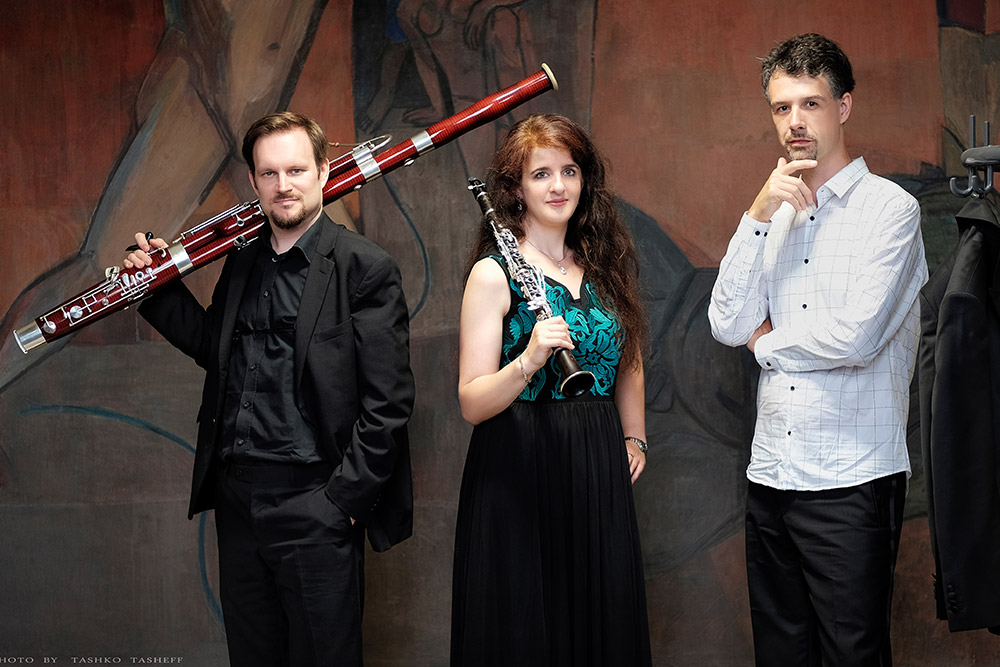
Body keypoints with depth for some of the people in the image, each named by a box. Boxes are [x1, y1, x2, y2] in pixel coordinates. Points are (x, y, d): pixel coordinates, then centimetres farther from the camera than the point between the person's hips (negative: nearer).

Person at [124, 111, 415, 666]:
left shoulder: (365, 268, -9)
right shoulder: (242, 261, 11)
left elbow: (388, 402, -11)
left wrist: (342, 500, -15)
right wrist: (160, 288, 13)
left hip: (314, 506, -6)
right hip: (236, 498, 6)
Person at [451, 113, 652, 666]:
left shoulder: (604, 263, 10)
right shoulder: (493, 273, -7)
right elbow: (472, 404, -13)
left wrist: (633, 436, 17)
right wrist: (529, 360, -28)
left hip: (600, 474, 5)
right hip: (518, 476, -5)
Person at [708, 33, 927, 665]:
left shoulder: (889, 206, -6)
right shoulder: (776, 214, 14)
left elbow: (856, 337, -17)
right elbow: (729, 325, 2)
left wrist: (768, 341, 1)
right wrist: (759, 215, -6)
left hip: (851, 483, -6)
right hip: (771, 473, 6)